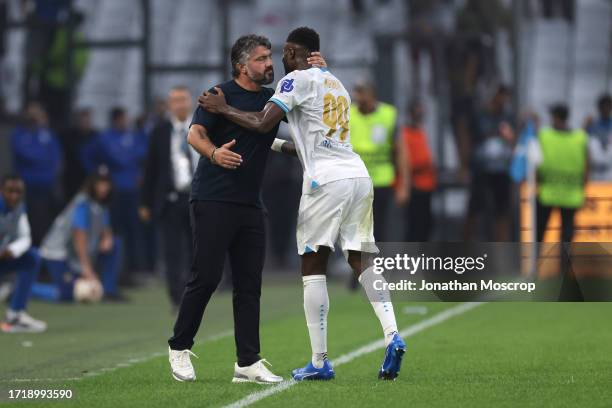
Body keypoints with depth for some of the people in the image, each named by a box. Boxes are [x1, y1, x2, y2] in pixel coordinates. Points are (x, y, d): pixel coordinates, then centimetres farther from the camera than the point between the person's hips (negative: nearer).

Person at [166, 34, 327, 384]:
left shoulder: (274, 99, 15)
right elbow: (195, 133, -13)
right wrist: (214, 153, -34)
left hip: (250, 204, 6)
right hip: (213, 200, -6)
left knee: (249, 285, 3)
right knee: (206, 277, -8)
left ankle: (248, 363, 3)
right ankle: (180, 348, 8)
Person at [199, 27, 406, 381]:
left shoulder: (298, 79, 0)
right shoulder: (337, 86, 25)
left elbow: (263, 123, -9)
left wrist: (223, 109, 4)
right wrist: (278, 145, 42)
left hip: (327, 180, -7)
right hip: (359, 176, 7)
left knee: (314, 266, -1)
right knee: (361, 259, 10)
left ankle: (320, 362, -3)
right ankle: (392, 336, -8)